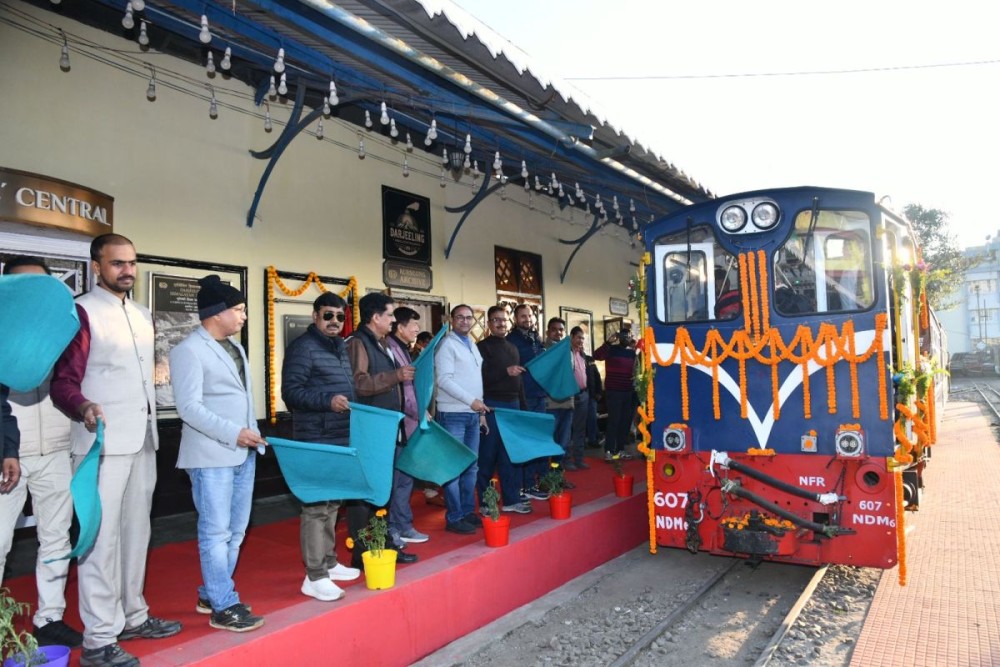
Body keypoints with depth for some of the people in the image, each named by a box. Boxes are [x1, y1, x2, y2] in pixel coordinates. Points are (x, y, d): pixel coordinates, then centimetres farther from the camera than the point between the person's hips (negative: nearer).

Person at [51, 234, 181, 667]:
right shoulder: (82, 312, -8)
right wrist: (84, 407, -32)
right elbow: (62, 382, -12)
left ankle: (132, 616, 27)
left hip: (143, 439, 8)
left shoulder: (143, 316, 15)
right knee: (102, 535, -3)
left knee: (136, 530, 15)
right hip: (103, 441, -7)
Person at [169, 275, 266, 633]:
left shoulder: (234, 346, 16)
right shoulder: (189, 350, -10)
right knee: (216, 532, 0)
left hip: (242, 452, 9)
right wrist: (233, 433, -19)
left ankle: (211, 594, 27)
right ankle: (223, 607, 9)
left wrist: (252, 435, 11)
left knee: (236, 530, 14)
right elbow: (189, 407, -16)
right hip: (211, 455, -8)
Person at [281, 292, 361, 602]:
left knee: (332, 503, 17)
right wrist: (327, 401, -29)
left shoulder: (340, 348, 16)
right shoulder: (302, 347, -11)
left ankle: (328, 563, 29)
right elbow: (290, 392, -18)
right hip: (316, 441, -9)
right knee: (316, 505, -4)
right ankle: (314, 576, 4)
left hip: (341, 439, 9)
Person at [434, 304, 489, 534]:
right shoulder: (447, 344, -7)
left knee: (471, 466, 12)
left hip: (473, 414, 8)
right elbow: (443, 379, -16)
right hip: (453, 414, -8)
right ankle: (454, 518, 2)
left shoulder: (472, 345, 17)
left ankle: (468, 511, 22)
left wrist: (481, 411, 15)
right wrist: (471, 400, -18)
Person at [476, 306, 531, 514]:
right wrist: (506, 371, -20)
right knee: (488, 455, -1)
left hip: (512, 404, 7)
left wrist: (523, 405, 18)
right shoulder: (483, 347, -5)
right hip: (492, 406, -7)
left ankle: (511, 499, 16)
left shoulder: (512, 347, 18)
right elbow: (479, 377, -18)